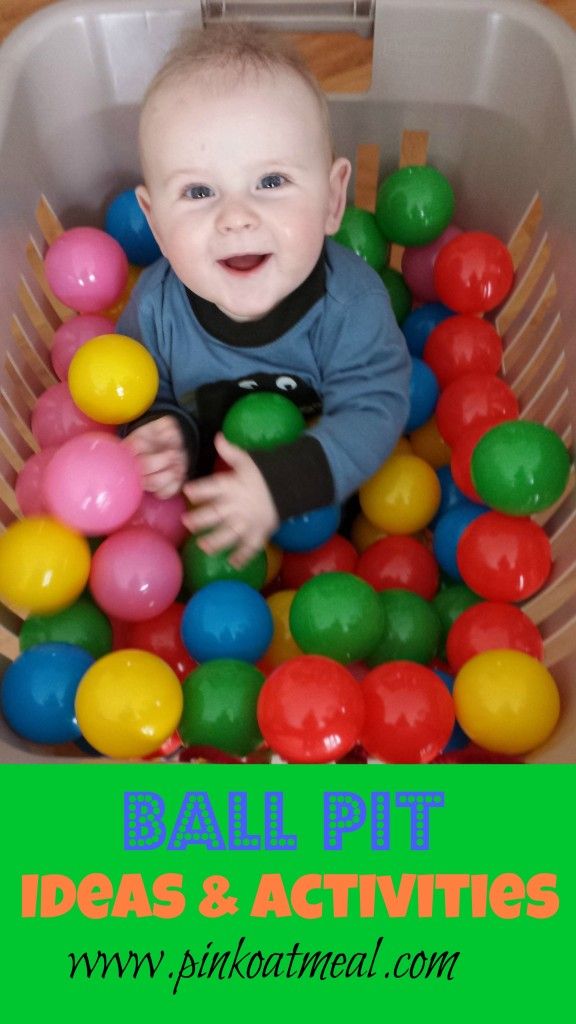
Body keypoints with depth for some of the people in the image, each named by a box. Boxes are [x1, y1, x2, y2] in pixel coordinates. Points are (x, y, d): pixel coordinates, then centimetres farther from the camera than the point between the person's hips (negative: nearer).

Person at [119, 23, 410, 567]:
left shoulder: (351, 302, -31)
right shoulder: (156, 303, -24)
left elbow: (374, 409, -30)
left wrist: (283, 484, -42)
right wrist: (161, 432, -31)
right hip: (207, 483, 2)